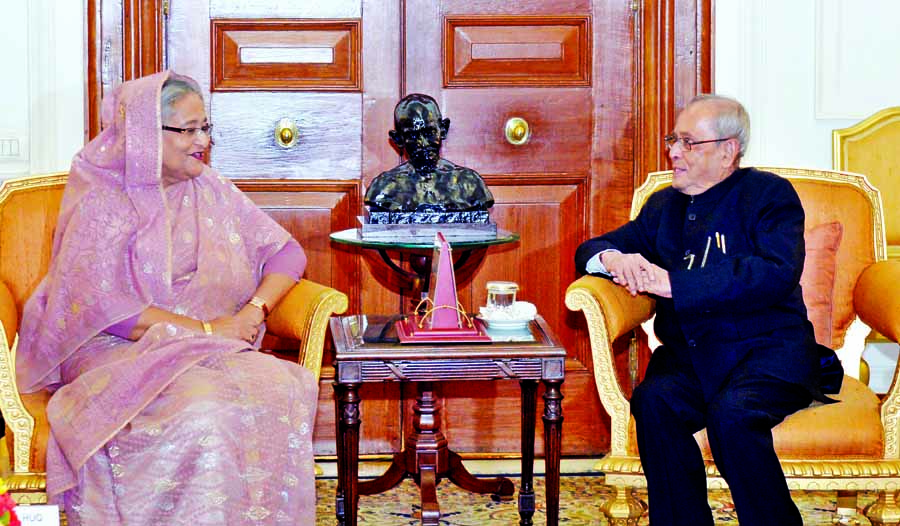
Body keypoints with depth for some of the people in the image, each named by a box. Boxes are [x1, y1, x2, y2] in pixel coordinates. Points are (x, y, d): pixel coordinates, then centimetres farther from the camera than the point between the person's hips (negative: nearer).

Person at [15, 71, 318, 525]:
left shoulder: (212, 192, 16)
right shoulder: (102, 203, -2)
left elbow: (286, 251, 16)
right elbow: (101, 304, -14)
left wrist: (256, 308, -6)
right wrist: (206, 328, -17)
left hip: (209, 350, 5)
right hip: (120, 351, -5)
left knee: (284, 386, -29)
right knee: (203, 412, -37)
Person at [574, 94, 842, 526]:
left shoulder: (768, 194, 3)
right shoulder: (664, 205, 19)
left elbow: (777, 274, -15)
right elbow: (591, 250, 19)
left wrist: (673, 283, -19)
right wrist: (613, 259, -8)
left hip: (768, 349, -4)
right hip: (690, 354, 4)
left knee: (732, 413, -34)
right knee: (654, 402, -28)